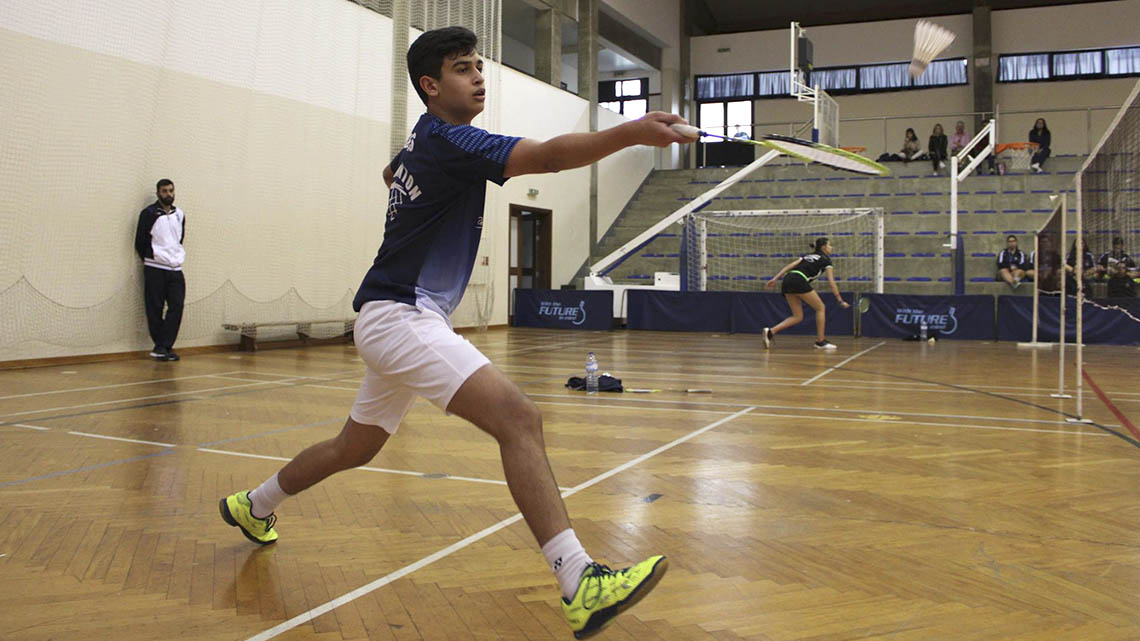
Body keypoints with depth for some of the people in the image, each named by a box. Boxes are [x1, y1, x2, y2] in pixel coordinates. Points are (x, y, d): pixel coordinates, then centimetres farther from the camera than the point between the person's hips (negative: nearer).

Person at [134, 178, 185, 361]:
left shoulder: (179, 214, 13)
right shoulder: (149, 213, -4)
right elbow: (140, 243, -3)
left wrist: (177, 258, 13)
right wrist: (151, 259, 1)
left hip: (175, 269, 5)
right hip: (155, 269, -5)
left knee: (177, 306, -3)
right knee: (155, 309, -1)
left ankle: (164, 347, 2)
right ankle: (161, 345, 9)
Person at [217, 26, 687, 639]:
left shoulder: (421, 141, 15)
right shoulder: (444, 139, -15)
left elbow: (392, 174, 42)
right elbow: (546, 155, -31)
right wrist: (630, 131, -41)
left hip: (400, 318, 11)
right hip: (398, 316, -11)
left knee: (355, 447, 26)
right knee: (517, 417, -26)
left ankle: (253, 504, 48)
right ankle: (581, 585, -33)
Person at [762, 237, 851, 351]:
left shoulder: (807, 255, 30)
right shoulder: (826, 259, 13)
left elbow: (790, 265, 17)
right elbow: (831, 282, 5)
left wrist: (775, 278, 11)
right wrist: (840, 301, 7)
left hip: (787, 280, 7)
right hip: (799, 280, -7)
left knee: (797, 316, 9)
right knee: (820, 308, 10)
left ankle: (771, 331, -9)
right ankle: (820, 341, 9)